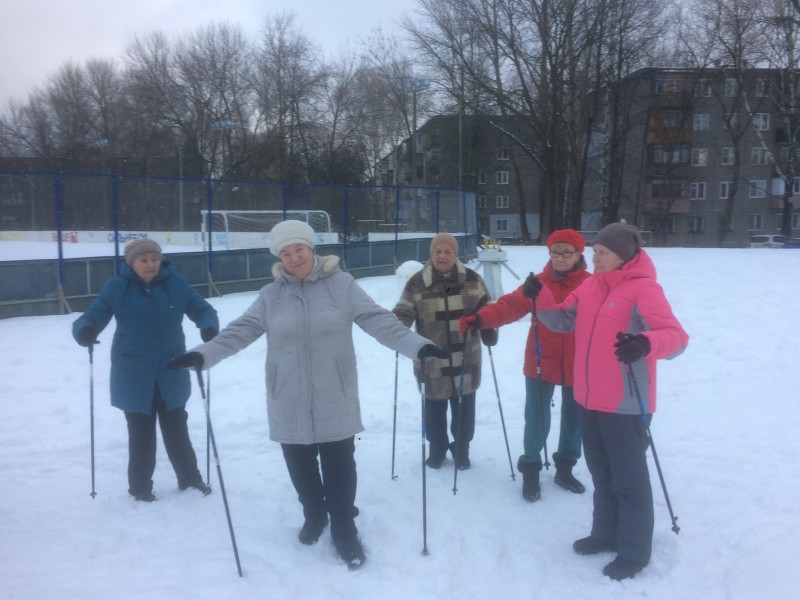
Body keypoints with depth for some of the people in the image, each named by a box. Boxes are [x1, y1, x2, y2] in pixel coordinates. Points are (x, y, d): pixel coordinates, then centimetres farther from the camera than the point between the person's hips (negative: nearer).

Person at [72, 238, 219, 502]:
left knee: (177, 430, 15)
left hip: (172, 375, 1)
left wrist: (209, 328, -24)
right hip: (133, 378, -1)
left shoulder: (176, 283, -6)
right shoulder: (116, 288, -8)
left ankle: (190, 479, 31)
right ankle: (140, 486, 30)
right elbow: (91, 317, -11)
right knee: (141, 435, 11)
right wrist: (85, 331, -35)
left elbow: (203, 309, -2)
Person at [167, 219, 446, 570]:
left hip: (334, 400, -2)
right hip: (290, 402, 3)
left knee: (339, 465, 6)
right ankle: (314, 515, 42)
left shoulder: (341, 284, -5)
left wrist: (417, 345, -21)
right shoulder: (271, 295, 2)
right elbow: (240, 330, -1)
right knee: (300, 465, 16)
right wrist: (202, 354, -14)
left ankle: (344, 528, 27)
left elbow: (378, 320, -10)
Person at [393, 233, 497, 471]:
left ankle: (461, 450, 36)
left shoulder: (471, 279, -1)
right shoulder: (417, 283, -6)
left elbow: (486, 309, 7)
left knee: (464, 406, 14)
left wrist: (489, 330, -9)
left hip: (465, 360, 1)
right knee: (434, 407, 13)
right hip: (431, 361, -1)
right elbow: (403, 313, -2)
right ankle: (437, 448, 37)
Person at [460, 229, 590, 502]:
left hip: (580, 366, 1)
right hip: (541, 364, -1)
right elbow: (511, 305, -14)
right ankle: (530, 470, 24)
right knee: (537, 421, 2)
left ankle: (565, 468, 38)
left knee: (574, 418, 16)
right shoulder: (538, 282, -4)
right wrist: (481, 318, -29)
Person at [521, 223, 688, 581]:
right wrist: (540, 297, -5)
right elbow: (563, 321, 12)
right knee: (601, 474, 21)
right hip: (589, 400, 7)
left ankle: (634, 552, 24)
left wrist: (646, 344, -46)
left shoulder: (643, 290, -17)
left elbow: (676, 337, -25)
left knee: (629, 479, 7)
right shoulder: (591, 286, 6)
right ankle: (606, 533, 39)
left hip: (626, 404, -7)